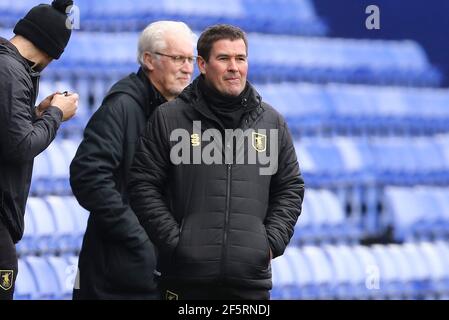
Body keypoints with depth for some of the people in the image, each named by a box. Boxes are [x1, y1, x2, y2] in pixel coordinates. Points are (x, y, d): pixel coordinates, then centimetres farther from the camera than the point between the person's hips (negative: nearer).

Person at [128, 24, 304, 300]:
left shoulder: (272, 122, 12)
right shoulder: (169, 118, 2)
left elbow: (290, 188, 17)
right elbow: (144, 185, 1)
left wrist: (272, 242, 4)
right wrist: (174, 243, -7)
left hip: (251, 278, 2)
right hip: (186, 277, -2)